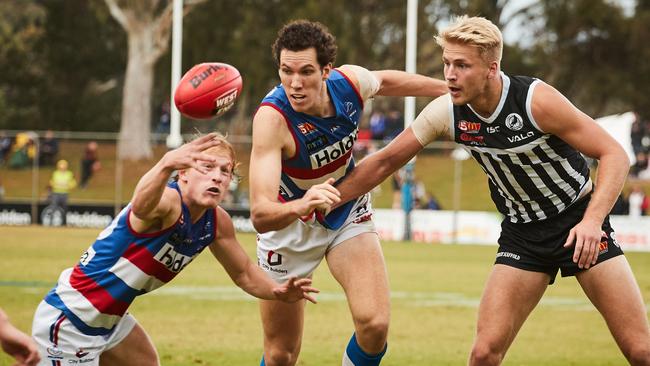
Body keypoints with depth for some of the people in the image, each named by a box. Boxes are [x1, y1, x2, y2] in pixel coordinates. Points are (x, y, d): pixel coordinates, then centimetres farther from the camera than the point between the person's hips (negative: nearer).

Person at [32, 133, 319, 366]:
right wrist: (167, 163, -75)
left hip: (110, 320, 10)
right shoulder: (168, 201, -28)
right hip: (66, 318, -10)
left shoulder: (216, 223, -1)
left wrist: (276, 291, -6)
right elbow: (141, 207, -54)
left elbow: (243, 272, 15)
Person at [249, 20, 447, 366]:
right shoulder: (272, 117, -36)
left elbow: (385, 81, 7)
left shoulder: (351, 82, -22)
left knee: (374, 325, -18)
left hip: (348, 213, 3)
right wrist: (301, 206, -65)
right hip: (289, 220, -3)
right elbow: (260, 215, -44)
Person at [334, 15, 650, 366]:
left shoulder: (536, 100, -23)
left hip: (580, 222, -3)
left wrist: (592, 220, -33)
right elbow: (385, 162, 3)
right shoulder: (446, 112, -12)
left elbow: (615, 154, -20)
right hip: (523, 232, 3)